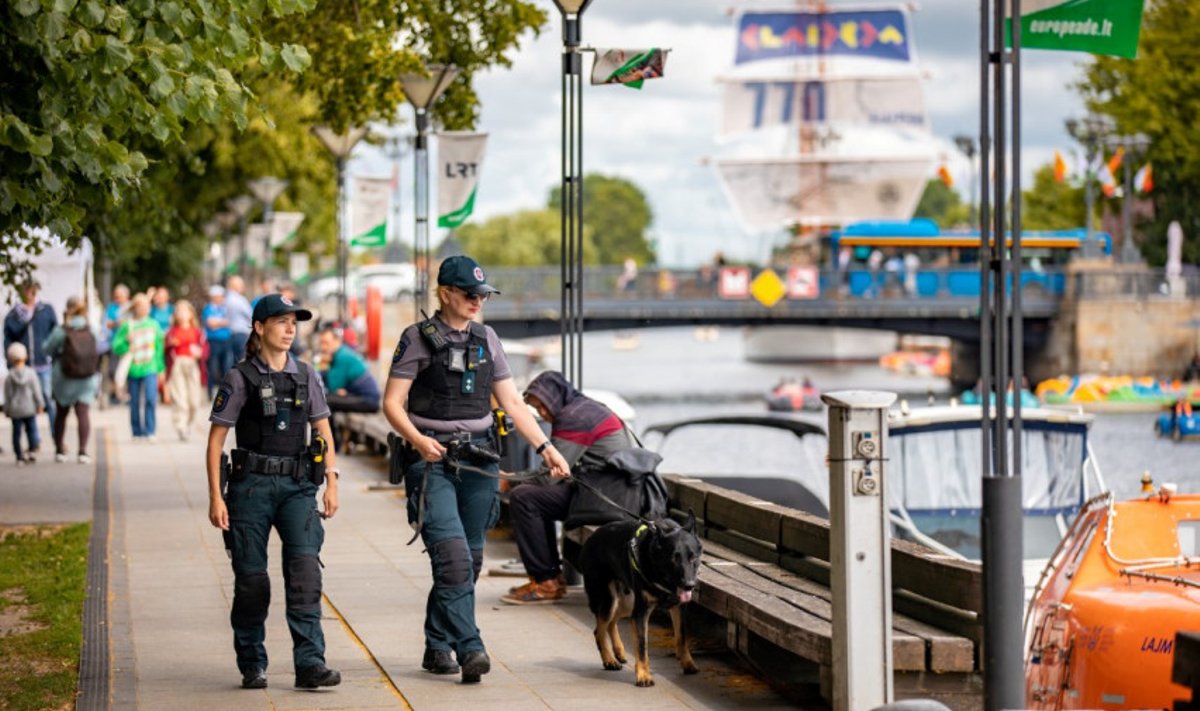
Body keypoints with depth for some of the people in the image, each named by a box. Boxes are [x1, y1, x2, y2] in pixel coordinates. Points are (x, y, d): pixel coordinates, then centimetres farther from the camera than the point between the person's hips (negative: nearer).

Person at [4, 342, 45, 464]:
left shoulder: (9, 377, -9)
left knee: (17, 432, 7)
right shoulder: (31, 373, -8)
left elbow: (7, 396, -3)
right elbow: (36, 391, -3)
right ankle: (31, 451, -1)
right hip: (29, 408, 0)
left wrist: (7, 410, 7)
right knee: (31, 429, 12)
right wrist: (40, 405, 8)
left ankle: (19, 457, 8)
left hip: (15, 410, 0)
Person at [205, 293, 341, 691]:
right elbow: (216, 440, -1)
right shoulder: (240, 379, -1)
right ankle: (252, 666, 16)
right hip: (251, 486, -2)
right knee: (252, 579, 2)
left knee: (305, 568, -13)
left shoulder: (305, 377, 10)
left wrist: (331, 482, 7)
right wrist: (215, 497, -7)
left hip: (297, 486, 2)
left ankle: (310, 664, -15)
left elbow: (323, 432, 17)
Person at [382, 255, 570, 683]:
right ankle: (470, 649, -20)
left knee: (469, 562, 8)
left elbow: (511, 402, 15)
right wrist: (418, 440, -23)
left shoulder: (487, 340, 13)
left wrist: (545, 447, 5)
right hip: (433, 461, -5)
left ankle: (437, 647, 20)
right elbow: (392, 403, -6)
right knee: (454, 560, -17)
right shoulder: (418, 339, -2)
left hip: (478, 460, 6)